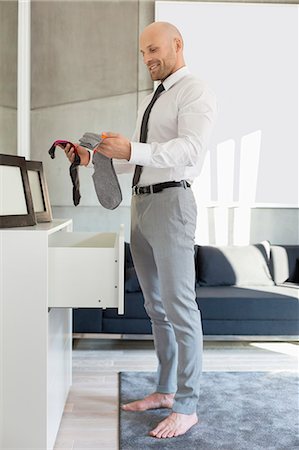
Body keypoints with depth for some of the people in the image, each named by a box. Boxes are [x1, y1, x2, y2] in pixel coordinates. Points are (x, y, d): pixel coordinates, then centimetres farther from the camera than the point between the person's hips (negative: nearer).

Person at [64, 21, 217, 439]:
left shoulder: (196, 92, -4)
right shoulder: (149, 102, 23)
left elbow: (189, 148, -21)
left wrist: (133, 149, -32)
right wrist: (92, 158, 9)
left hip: (171, 201, -9)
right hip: (141, 202, 9)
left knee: (179, 306, -6)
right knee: (156, 306, 13)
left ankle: (187, 407, 6)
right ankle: (166, 390, 26)